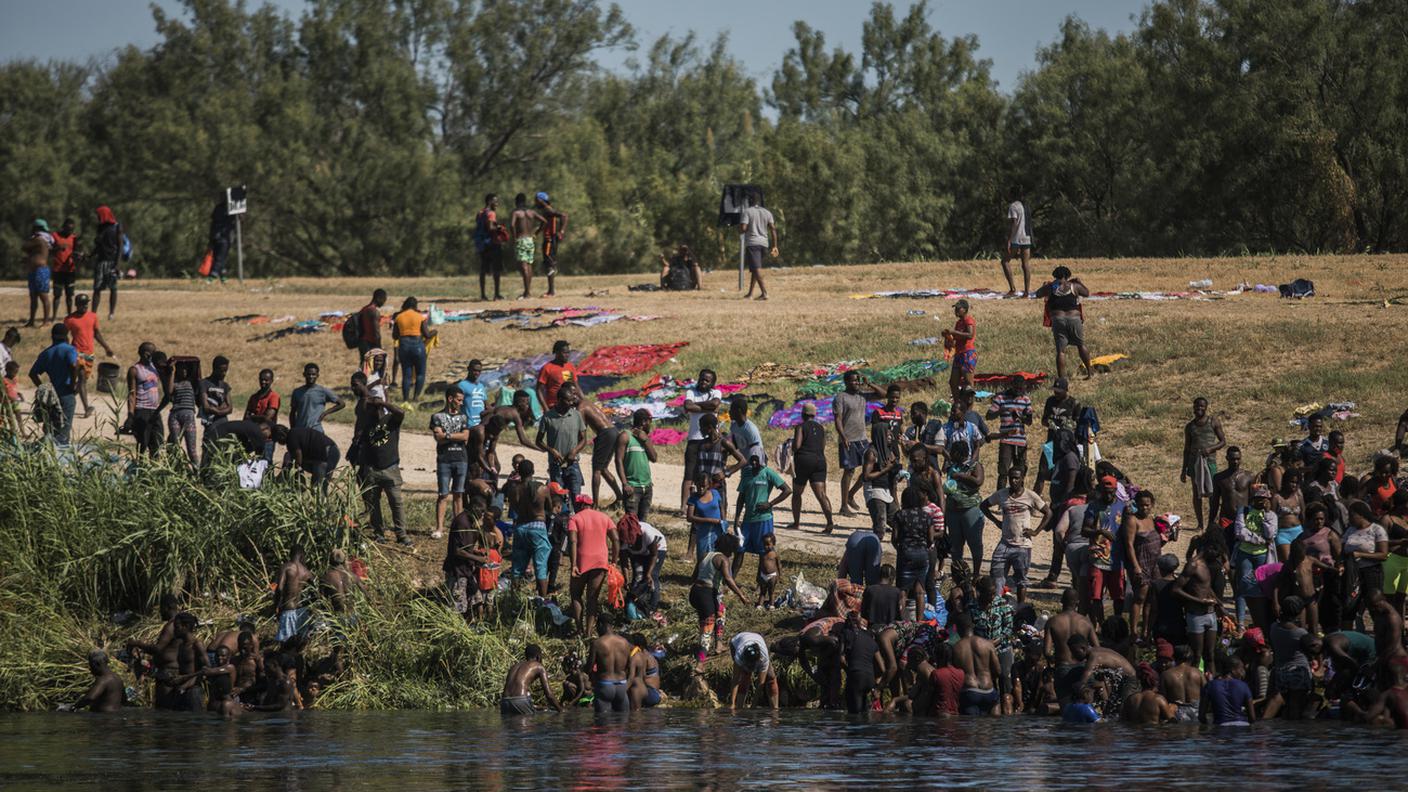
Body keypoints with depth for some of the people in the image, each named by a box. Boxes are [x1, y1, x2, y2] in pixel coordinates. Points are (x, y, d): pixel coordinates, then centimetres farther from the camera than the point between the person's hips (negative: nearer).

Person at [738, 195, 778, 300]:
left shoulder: (747, 212, -4)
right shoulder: (767, 213, 11)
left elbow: (743, 228, -14)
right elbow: (773, 229, 4)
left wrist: (739, 229, 10)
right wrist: (774, 246, 4)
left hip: (752, 243, -6)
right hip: (764, 243, 6)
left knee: (756, 269, -11)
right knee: (755, 269, 18)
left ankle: (764, 292, -24)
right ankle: (750, 293, 24)